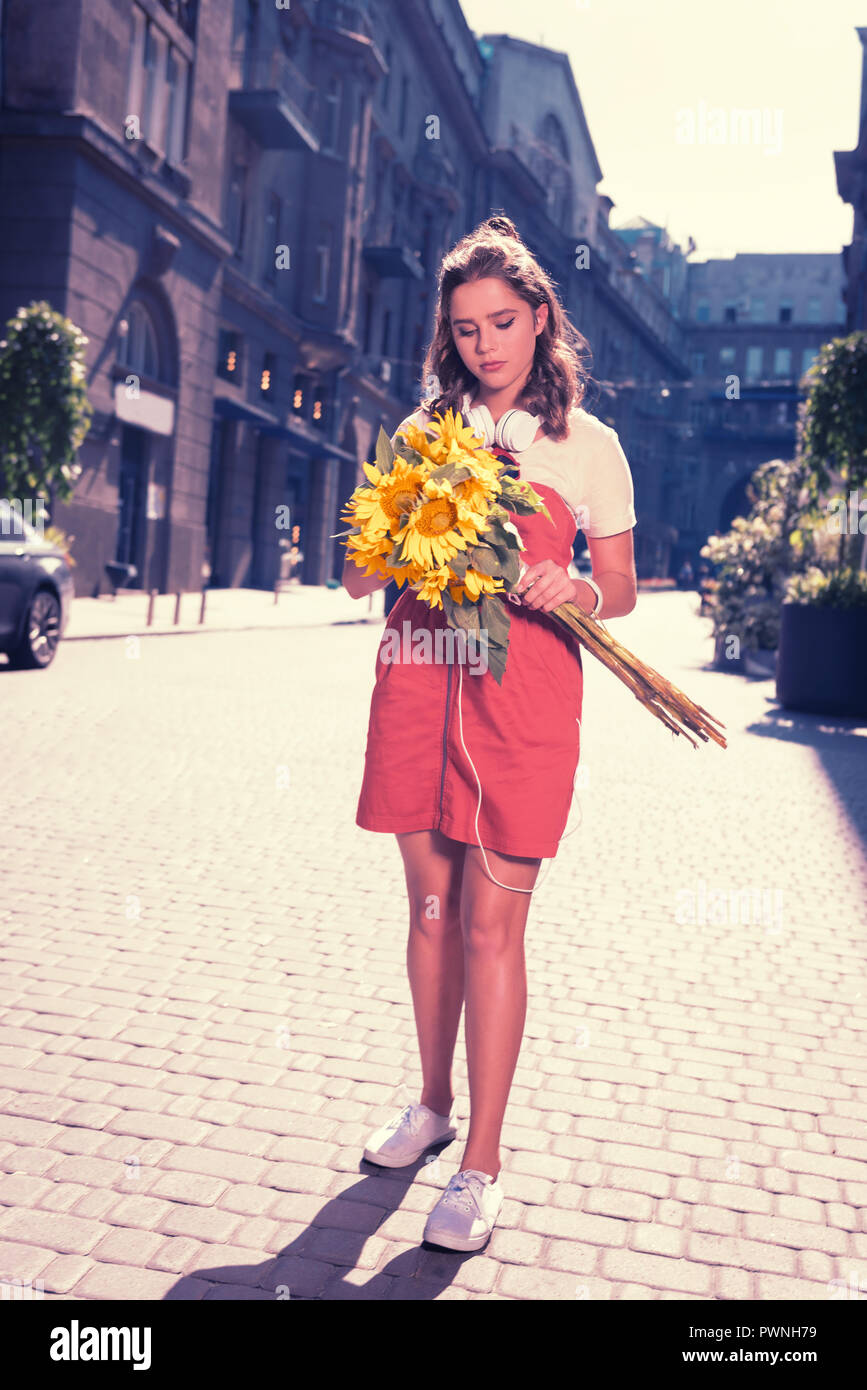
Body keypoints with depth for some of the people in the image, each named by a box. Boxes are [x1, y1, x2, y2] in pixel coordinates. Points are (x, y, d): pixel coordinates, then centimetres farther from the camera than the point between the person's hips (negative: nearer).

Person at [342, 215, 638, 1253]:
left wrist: (575, 590, -15)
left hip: (525, 689, -3)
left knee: (492, 921, -4)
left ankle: (481, 1164, 6)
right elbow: (358, 576, 10)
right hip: (418, 676, 3)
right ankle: (433, 1102, 29)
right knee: (431, 906, 11)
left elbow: (621, 591, 7)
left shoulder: (589, 445, 6)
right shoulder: (422, 431, 13)